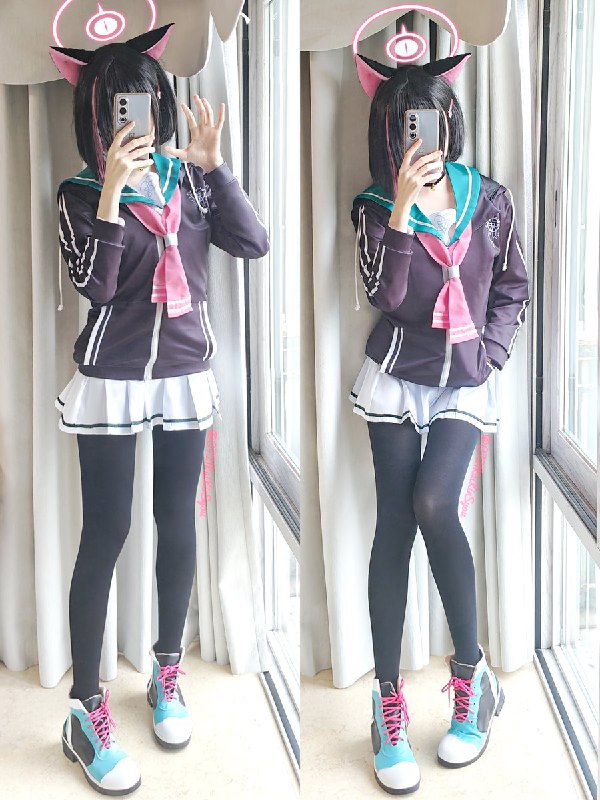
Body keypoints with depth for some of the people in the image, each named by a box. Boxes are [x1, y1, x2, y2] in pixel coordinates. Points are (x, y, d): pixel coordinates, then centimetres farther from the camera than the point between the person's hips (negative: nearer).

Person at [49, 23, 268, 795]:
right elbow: (94, 286, -17)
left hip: (186, 375, 4)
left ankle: (167, 672, 30)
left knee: (177, 523, 11)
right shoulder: (80, 193, -4)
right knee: (105, 534, -2)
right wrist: (112, 191, -24)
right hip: (111, 381, -3)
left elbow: (254, 244, -8)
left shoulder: (189, 179, 4)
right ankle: (86, 710, 8)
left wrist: (211, 162, -11)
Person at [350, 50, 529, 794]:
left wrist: (491, 351, -1)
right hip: (395, 378, 0)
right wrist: (401, 208, -21)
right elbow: (384, 295, -15)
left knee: (434, 505, -21)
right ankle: (388, 701, 4)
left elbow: (513, 287, 11)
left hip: (466, 382, 0)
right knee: (394, 523, -3)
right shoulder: (375, 206, 0)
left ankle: (471, 670, -2)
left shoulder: (490, 198, 3)